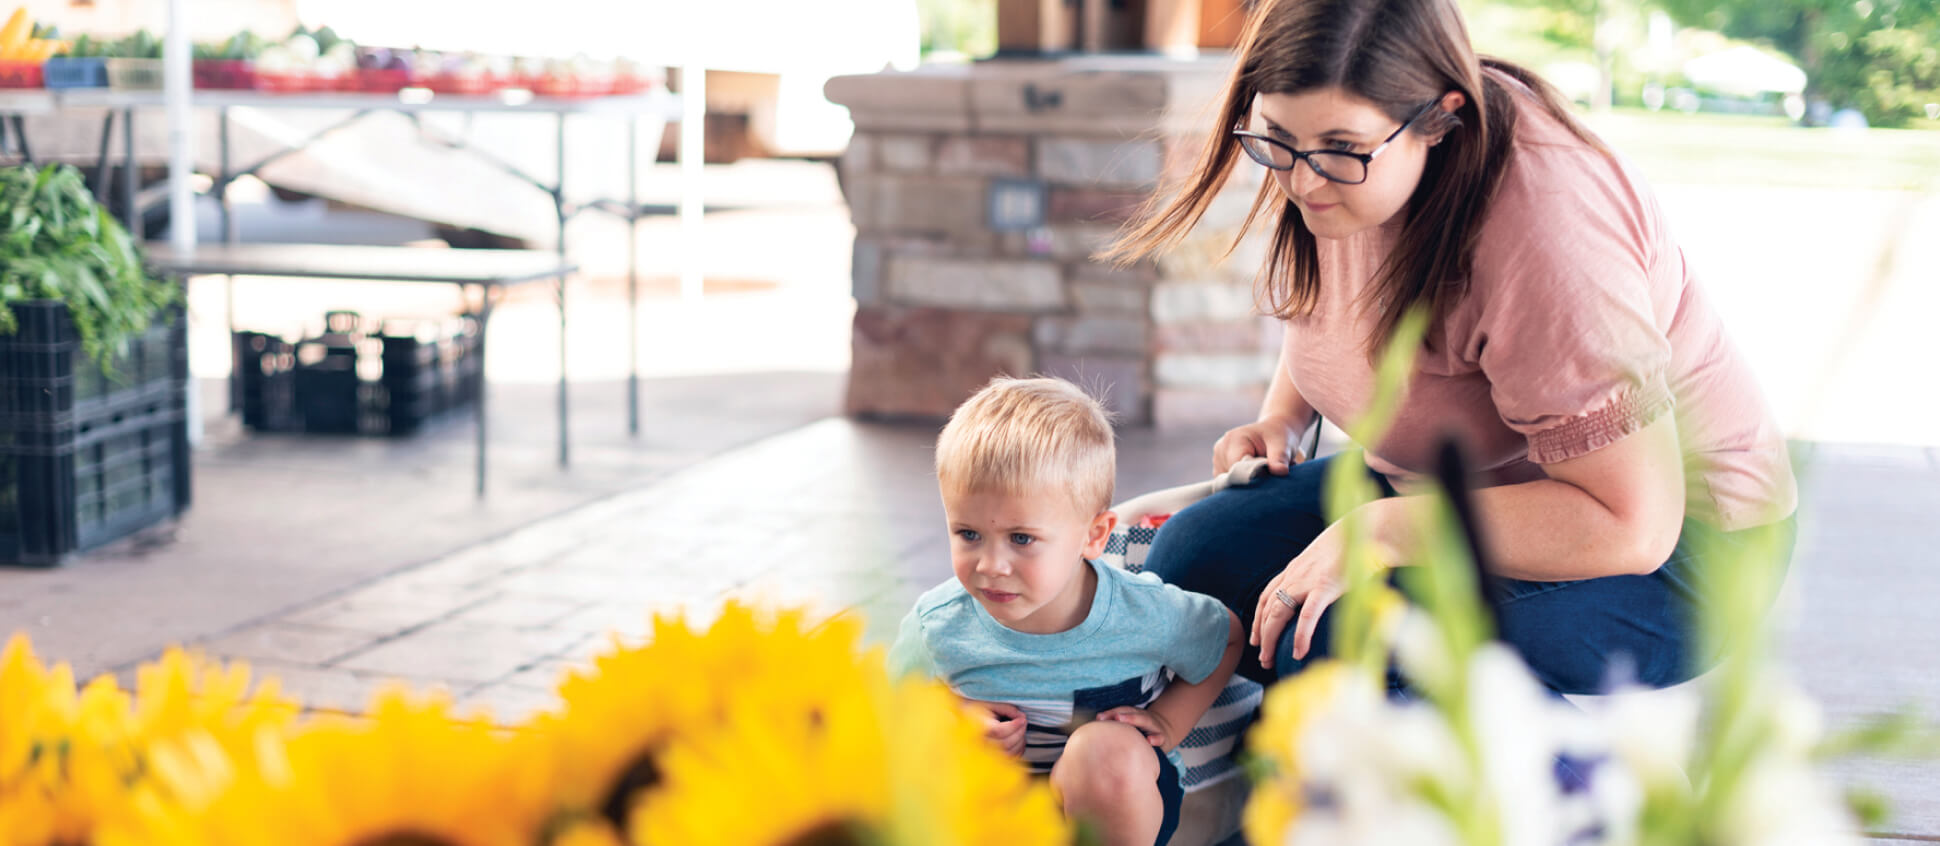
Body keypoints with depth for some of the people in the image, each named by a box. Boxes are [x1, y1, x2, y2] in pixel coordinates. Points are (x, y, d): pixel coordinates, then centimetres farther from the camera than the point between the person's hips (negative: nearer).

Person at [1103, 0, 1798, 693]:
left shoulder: (1542, 225, -33)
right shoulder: (1322, 153, -7)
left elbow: (1634, 525, -32)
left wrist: (1381, 532, -31)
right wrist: (1280, 418, 0)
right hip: (1449, 481, 8)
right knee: (1190, 559, -6)